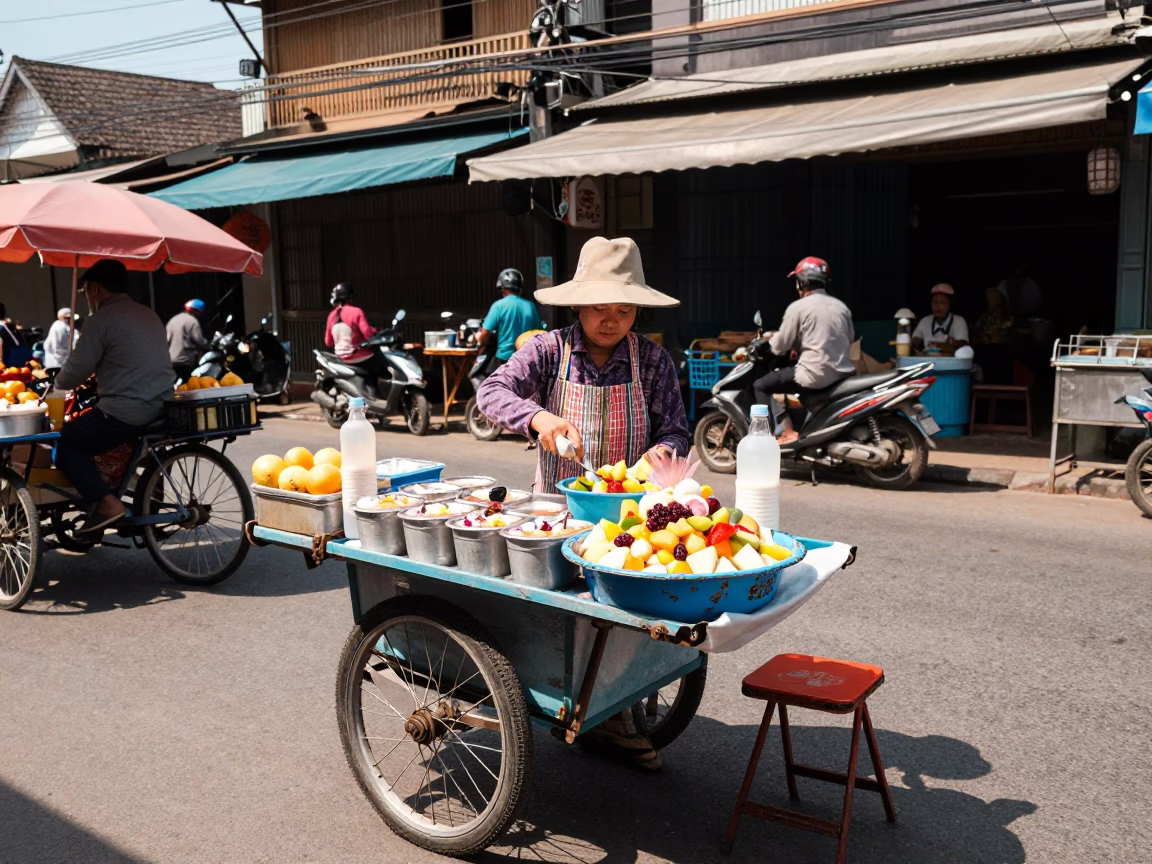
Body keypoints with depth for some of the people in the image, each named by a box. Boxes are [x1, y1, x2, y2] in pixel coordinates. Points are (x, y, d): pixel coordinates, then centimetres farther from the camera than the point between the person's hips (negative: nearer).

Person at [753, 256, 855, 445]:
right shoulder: (841, 307, 15)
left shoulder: (798, 307, -5)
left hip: (815, 375, -7)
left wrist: (771, 339, 21)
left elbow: (780, 347, -3)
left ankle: (786, 431, -9)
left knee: (760, 385, 4)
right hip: (844, 374, 8)